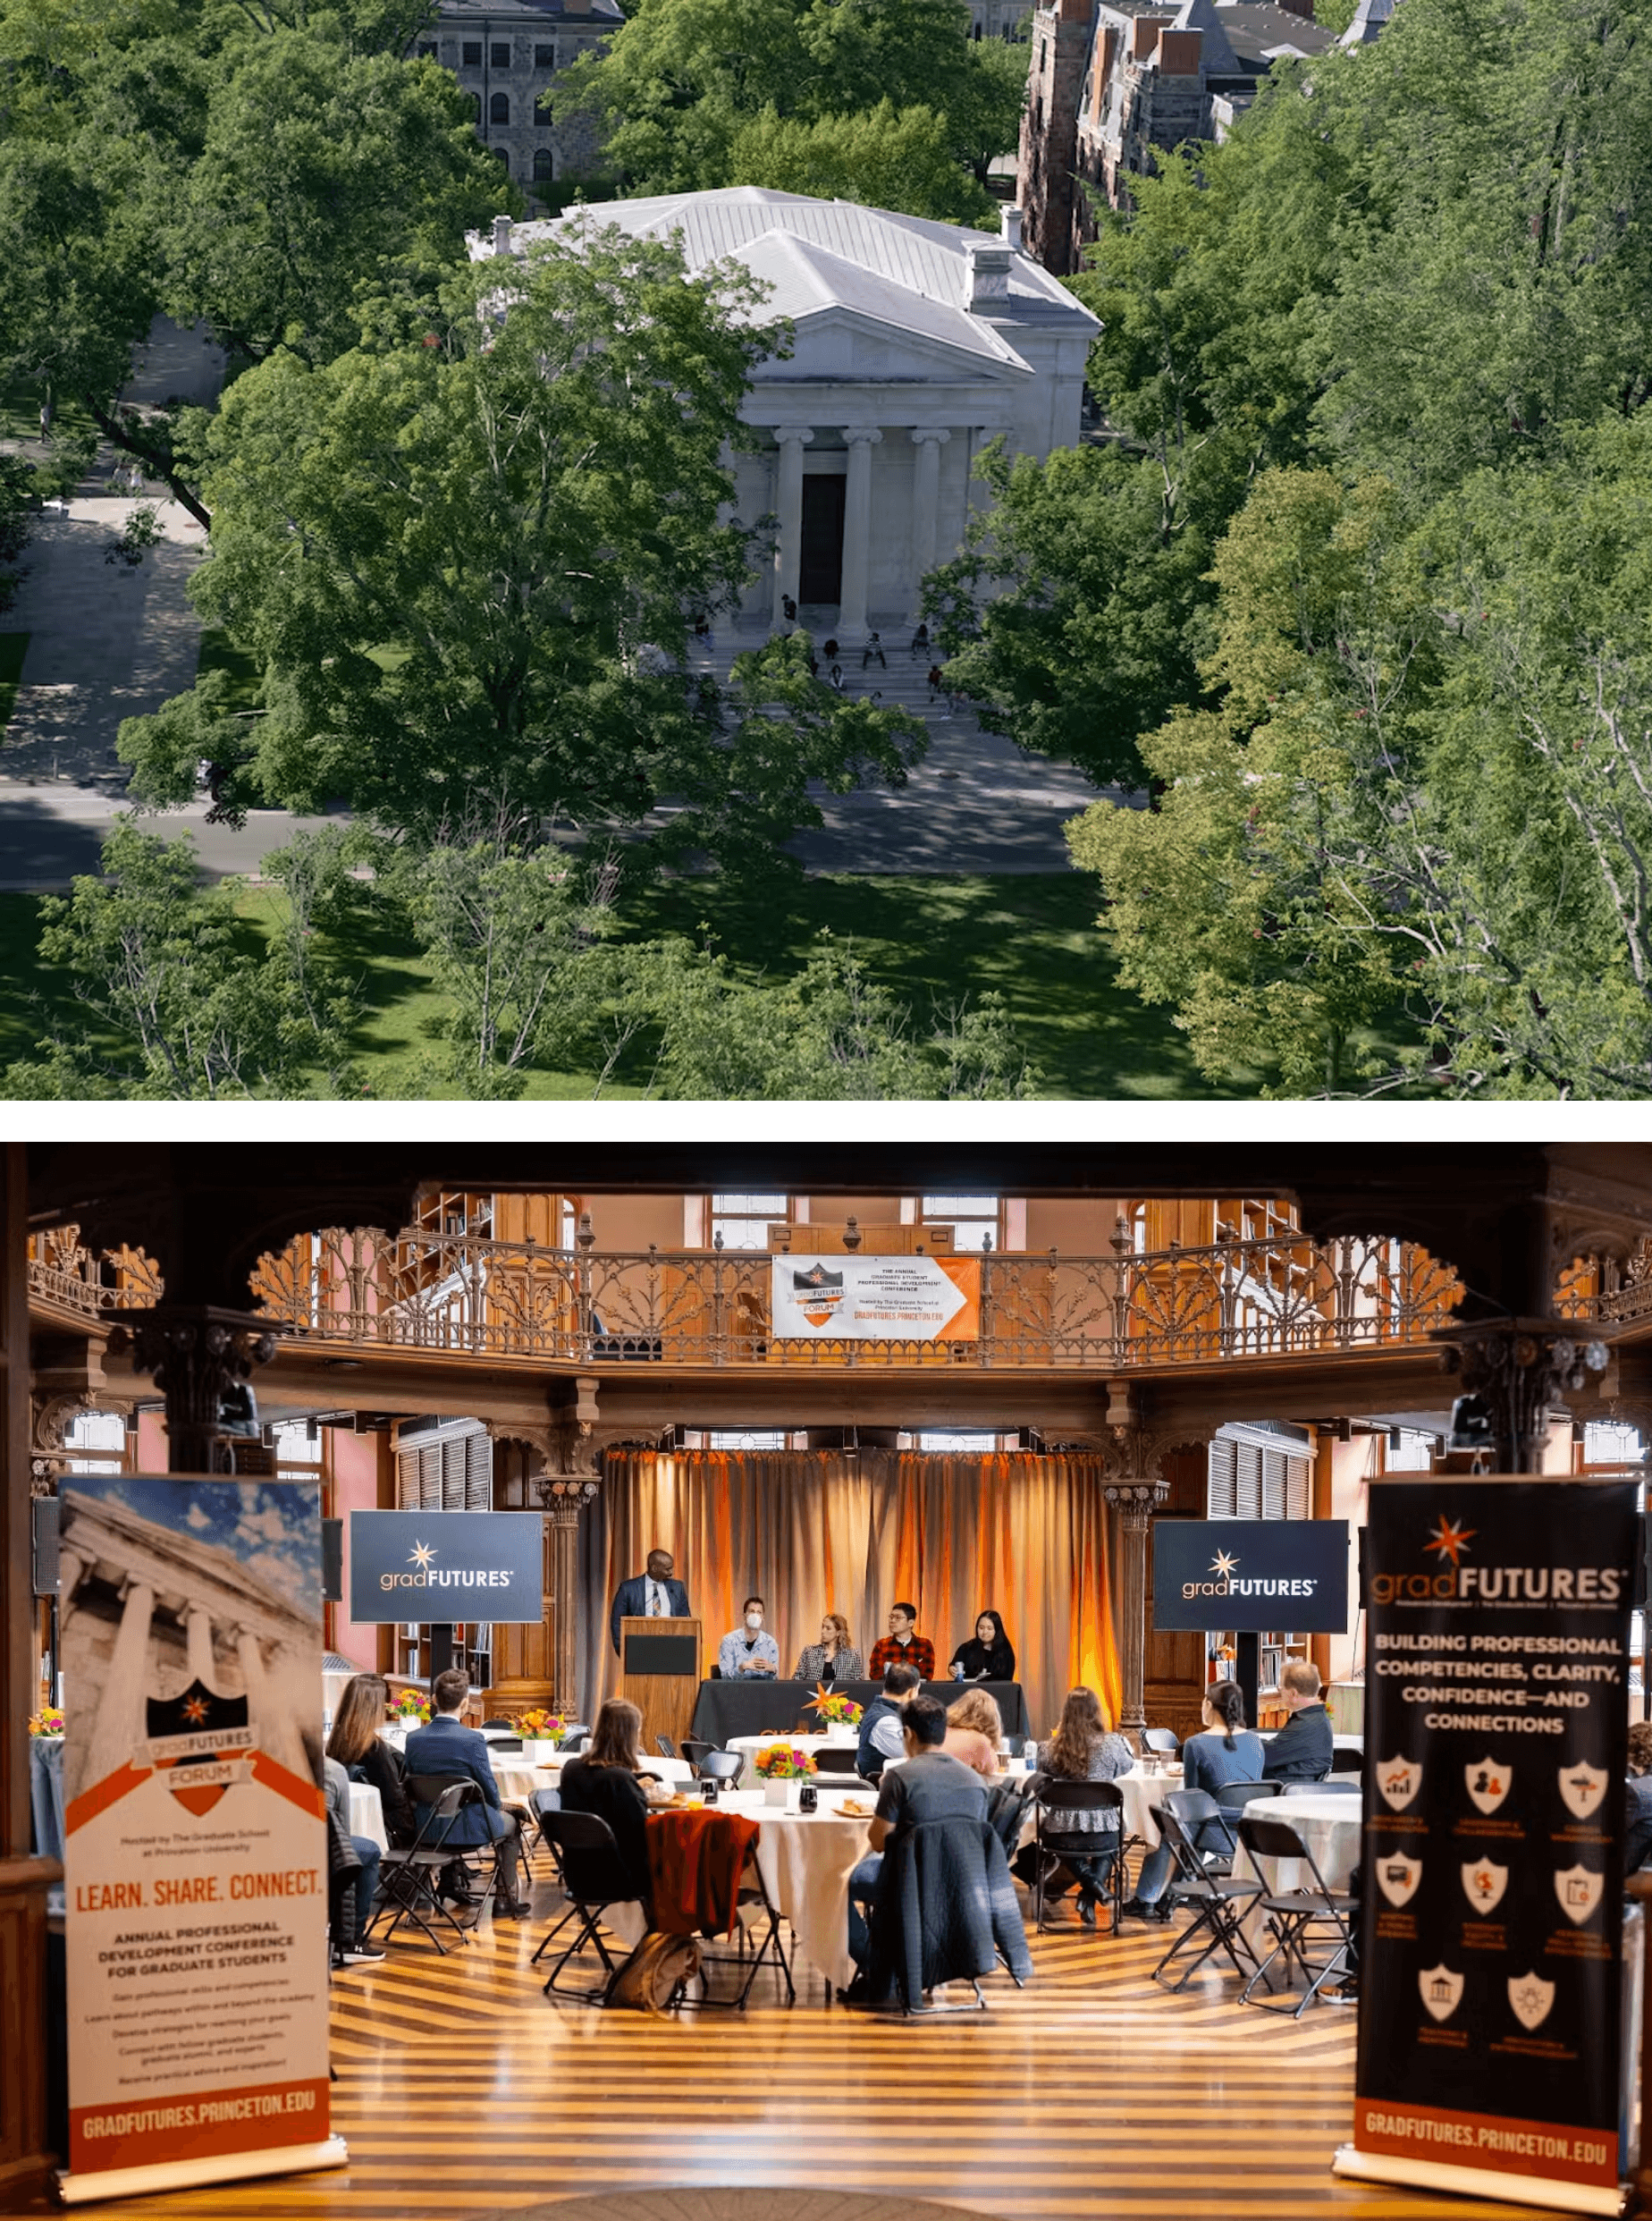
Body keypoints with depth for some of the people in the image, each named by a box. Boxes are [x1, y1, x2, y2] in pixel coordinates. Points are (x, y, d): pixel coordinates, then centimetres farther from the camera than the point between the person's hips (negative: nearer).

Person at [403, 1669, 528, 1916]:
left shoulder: (414, 1738, -9)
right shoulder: (472, 1740, -22)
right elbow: (489, 1789, -13)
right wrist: (495, 1806, 11)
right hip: (467, 1827, -5)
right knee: (511, 1823, 28)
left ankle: (451, 1884, 47)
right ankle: (505, 1898, 29)